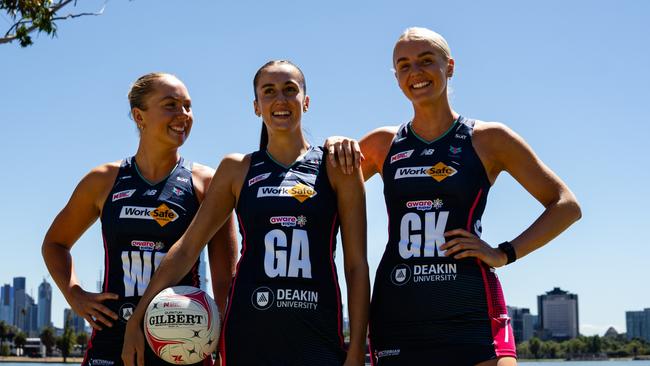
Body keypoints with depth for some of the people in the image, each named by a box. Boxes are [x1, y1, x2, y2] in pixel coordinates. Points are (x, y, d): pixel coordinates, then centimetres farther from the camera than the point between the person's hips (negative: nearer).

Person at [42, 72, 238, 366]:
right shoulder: (103, 181, 6)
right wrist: (74, 295, 5)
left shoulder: (207, 184, 1)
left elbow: (226, 279, 0)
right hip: (112, 341, 2)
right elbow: (55, 243, 21)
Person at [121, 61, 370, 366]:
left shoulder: (336, 166, 5)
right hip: (248, 336, 1)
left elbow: (356, 264, 2)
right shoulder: (237, 169, 10)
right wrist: (136, 320, 6)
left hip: (318, 339, -1)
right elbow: (187, 248, 11)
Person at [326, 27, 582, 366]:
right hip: (396, 313, 3)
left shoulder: (489, 139, 5)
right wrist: (334, 146, 4)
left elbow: (566, 206, 8)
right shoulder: (383, 144, 13)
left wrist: (504, 254, -4)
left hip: (470, 310, -3)